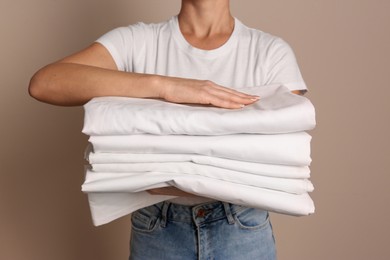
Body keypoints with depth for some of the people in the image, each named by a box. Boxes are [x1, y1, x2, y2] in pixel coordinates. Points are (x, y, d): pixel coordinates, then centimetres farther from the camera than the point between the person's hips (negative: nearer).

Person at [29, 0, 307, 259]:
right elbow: (43, 83, -21)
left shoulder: (273, 52, -8)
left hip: (242, 231, 0)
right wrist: (161, 85, -33)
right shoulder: (136, 41, -8)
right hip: (157, 229, 1)